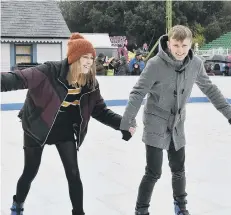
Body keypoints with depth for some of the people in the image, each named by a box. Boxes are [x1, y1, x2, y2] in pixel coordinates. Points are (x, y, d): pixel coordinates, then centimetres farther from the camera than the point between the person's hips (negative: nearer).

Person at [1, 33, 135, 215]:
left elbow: (100, 110, -2)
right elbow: (19, 79, -35)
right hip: (38, 128, -3)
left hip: (65, 132, 3)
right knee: (30, 172, 13)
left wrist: (122, 123, -15)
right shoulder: (50, 71, -27)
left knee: (73, 174, 2)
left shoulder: (91, 84, -11)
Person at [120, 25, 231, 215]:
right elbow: (138, 93, -20)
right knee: (153, 173, -4)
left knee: (179, 170, 16)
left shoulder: (196, 64, -8)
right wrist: (127, 122, -25)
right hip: (156, 125, -4)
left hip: (177, 125, 5)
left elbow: (209, 89, 6)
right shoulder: (156, 64, -22)